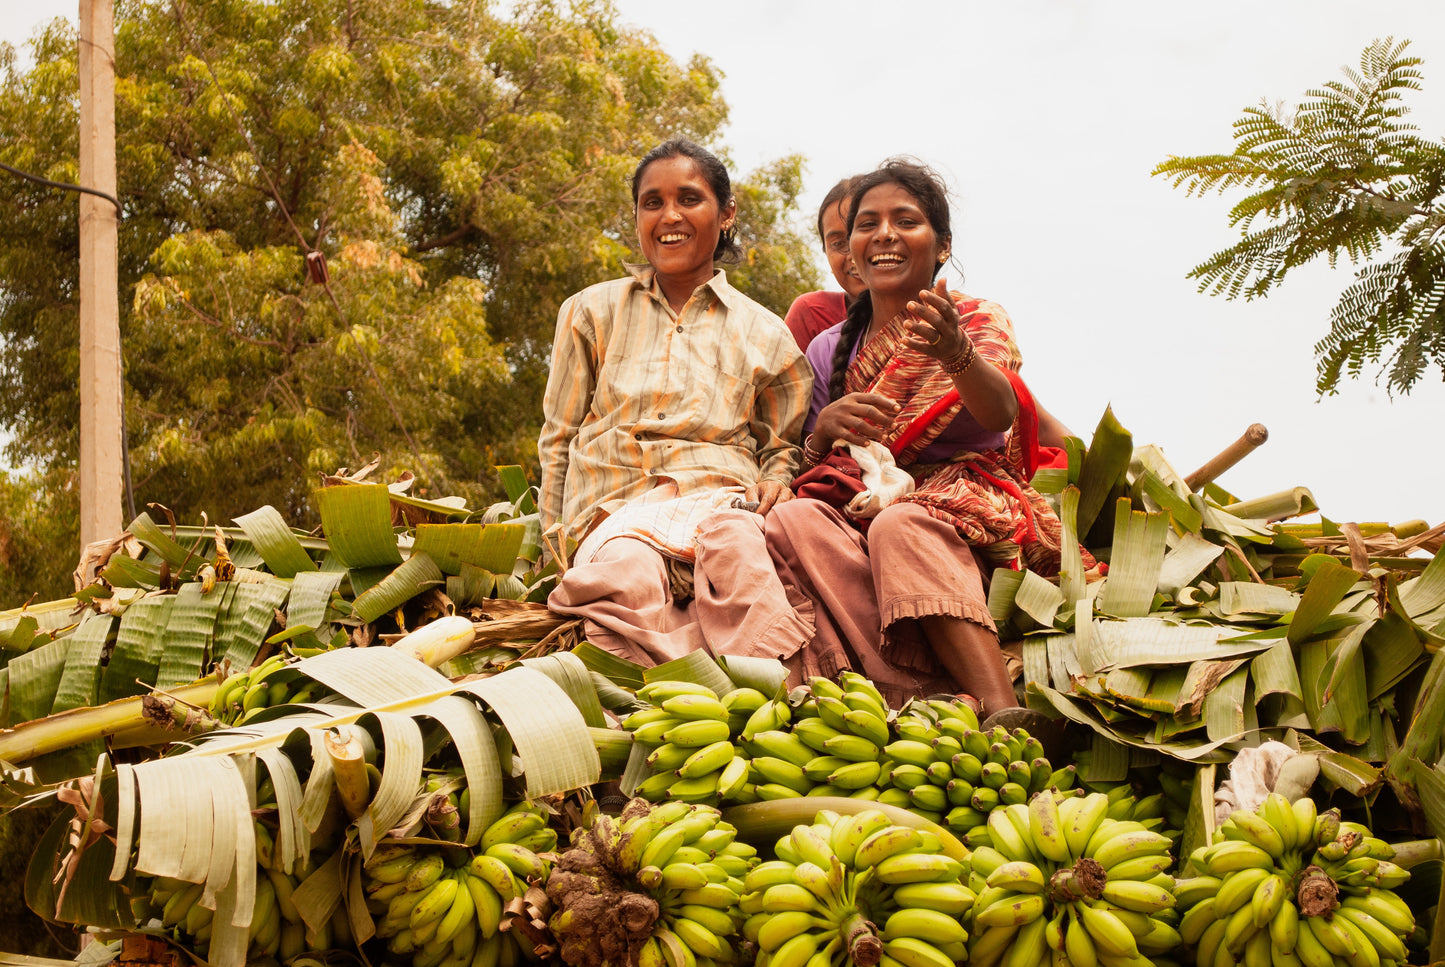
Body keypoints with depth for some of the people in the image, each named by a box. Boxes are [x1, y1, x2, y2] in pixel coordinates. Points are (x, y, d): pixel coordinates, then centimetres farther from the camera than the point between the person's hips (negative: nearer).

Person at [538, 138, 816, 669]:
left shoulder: (764, 333, 19)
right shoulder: (592, 312, 19)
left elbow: (781, 446, 26)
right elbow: (557, 443, 18)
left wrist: (775, 482, 0)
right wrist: (564, 550, 5)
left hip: (719, 500, 0)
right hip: (616, 510, 0)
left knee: (732, 542, -40)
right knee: (626, 567, -39)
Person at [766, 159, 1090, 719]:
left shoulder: (979, 321, 8)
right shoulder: (828, 351, 19)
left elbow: (1001, 412, -15)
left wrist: (955, 352, -37)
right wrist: (824, 431, -12)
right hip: (862, 517, 3)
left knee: (901, 525, -37)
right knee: (793, 518, -30)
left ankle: (1002, 712, -52)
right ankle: (928, 697, -46)